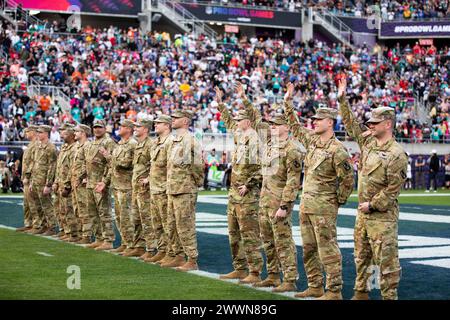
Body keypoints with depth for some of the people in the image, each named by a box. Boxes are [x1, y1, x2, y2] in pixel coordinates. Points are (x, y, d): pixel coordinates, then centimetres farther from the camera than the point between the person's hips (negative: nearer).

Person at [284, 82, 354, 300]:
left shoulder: (338, 150, -15)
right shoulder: (312, 140, 10)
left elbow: (347, 179, -15)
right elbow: (295, 127, 24)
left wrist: (338, 202, -6)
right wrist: (288, 102, 21)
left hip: (323, 207, -9)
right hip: (306, 204, 9)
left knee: (328, 250, -7)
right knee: (309, 249, 13)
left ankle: (334, 292, -4)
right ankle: (315, 287, 23)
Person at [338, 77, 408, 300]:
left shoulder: (397, 155, -14)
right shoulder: (368, 141, 9)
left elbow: (393, 188, -17)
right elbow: (352, 126, 20)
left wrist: (372, 204, -16)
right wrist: (342, 100, 17)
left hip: (383, 216, -8)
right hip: (363, 213, 8)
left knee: (386, 260, -5)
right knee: (361, 256, 16)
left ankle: (389, 296, -1)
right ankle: (361, 293, 27)